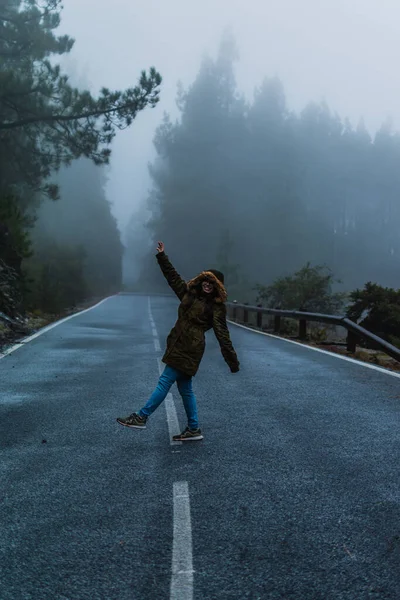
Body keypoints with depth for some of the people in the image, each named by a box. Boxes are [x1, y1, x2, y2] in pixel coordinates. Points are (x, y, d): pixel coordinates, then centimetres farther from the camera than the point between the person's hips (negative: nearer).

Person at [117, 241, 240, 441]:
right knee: (185, 389, 11)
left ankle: (142, 417, -1)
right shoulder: (189, 292, 12)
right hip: (179, 346, 8)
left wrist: (232, 361, -9)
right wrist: (162, 256, 22)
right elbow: (172, 276, 23)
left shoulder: (216, 307, -5)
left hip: (189, 349, -8)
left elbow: (222, 336, -8)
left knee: (165, 381, -7)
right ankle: (193, 429, 18)